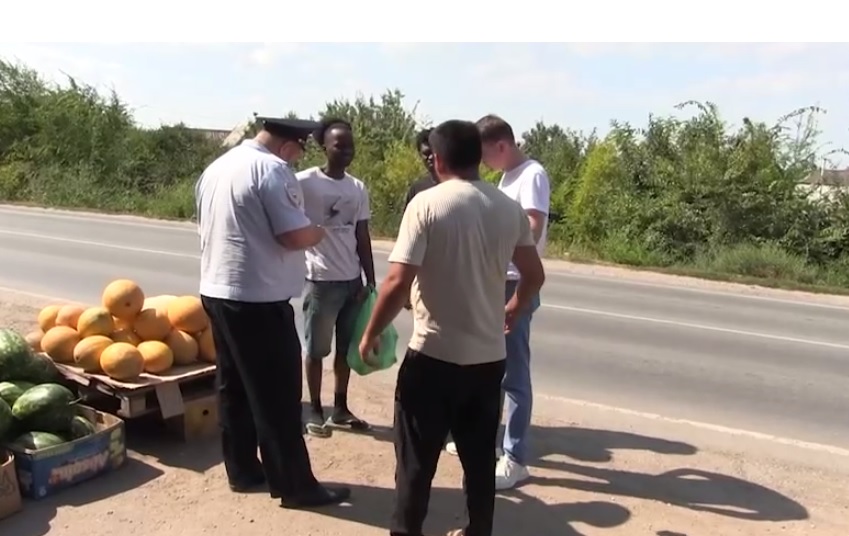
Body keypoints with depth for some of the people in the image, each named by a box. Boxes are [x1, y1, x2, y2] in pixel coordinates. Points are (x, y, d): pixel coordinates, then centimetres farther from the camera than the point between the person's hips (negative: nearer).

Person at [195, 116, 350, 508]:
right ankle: (295, 485, 9)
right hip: (258, 299, -9)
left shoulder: (216, 167, 14)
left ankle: (242, 470, 27)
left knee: (234, 387, 16)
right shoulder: (272, 169, -15)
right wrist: (319, 232, -1)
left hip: (216, 291, 9)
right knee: (278, 395, -1)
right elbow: (295, 236, -20)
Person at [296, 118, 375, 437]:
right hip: (321, 280, -5)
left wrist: (370, 281, 8)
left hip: (352, 280, 6)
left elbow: (363, 238, 11)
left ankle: (340, 409, 26)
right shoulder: (305, 182, -9)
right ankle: (315, 411, 20)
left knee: (346, 347, 13)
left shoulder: (358, 188, 8)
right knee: (316, 349, 6)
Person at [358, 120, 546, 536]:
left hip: (434, 354, -5)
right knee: (480, 455, 18)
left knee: (417, 456, 11)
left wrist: (371, 333, -5)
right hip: (489, 355, 5)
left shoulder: (427, 204, -13)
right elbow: (534, 276, 11)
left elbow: (398, 282, -18)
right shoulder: (509, 208, 4)